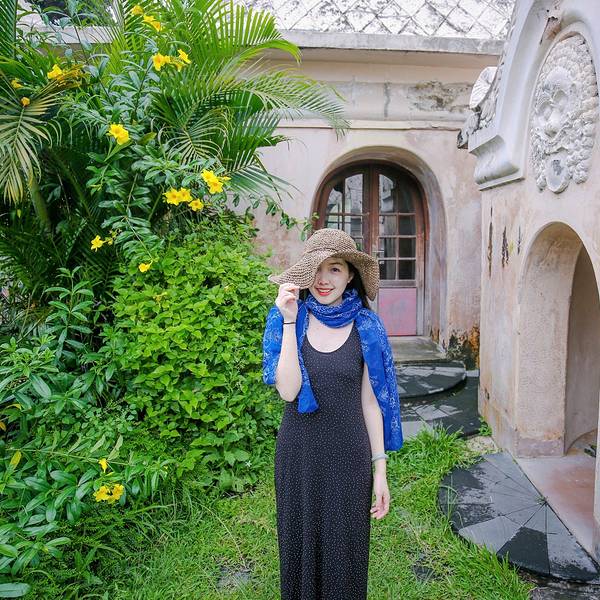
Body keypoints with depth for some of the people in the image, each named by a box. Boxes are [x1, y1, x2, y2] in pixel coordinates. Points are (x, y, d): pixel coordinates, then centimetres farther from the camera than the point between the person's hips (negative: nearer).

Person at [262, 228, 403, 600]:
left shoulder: (365, 326, -4)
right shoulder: (285, 318, -5)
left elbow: (370, 402, -1)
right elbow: (287, 390, -17)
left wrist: (380, 469, -1)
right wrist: (290, 321, -21)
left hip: (350, 455, 0)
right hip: (299, 453, 0)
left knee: (345, 552, 13)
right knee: (300, 546, 15)